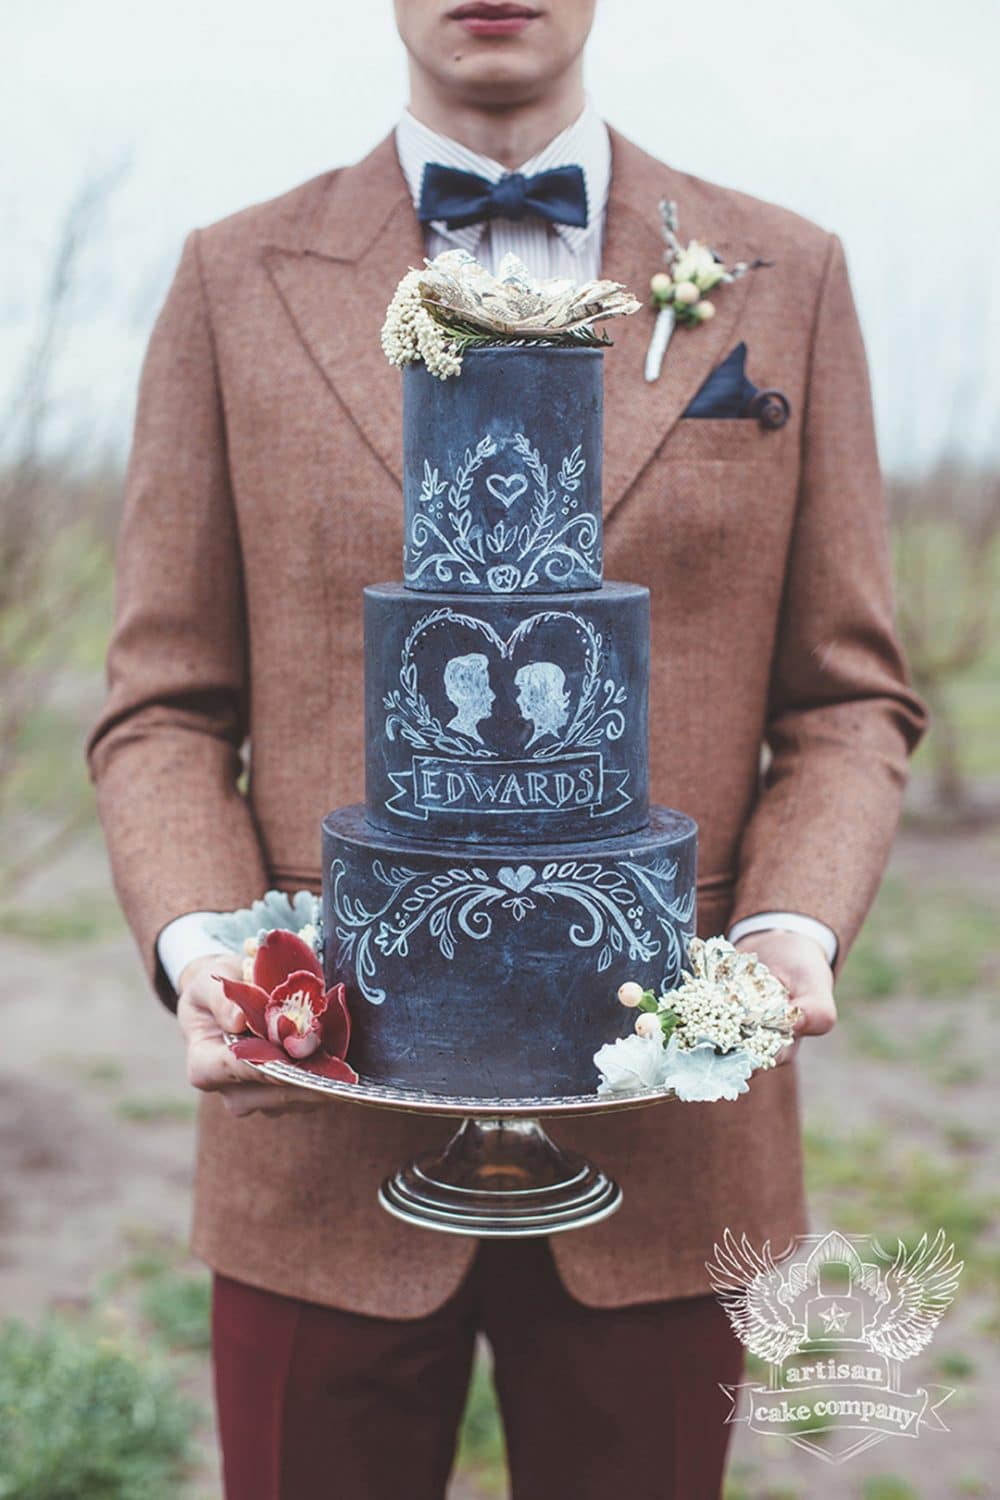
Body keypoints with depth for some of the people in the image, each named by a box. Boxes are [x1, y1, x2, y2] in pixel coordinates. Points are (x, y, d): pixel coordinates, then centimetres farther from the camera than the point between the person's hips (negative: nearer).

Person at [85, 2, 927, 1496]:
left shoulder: (786, 277, 5)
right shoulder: (235, 281, 4)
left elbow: (849, 699, 5)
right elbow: (165, 708, 3)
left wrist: (793, 931, -12)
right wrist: (196, 945, -14)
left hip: (666, 1145, 1)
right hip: (323, 1140, 0)